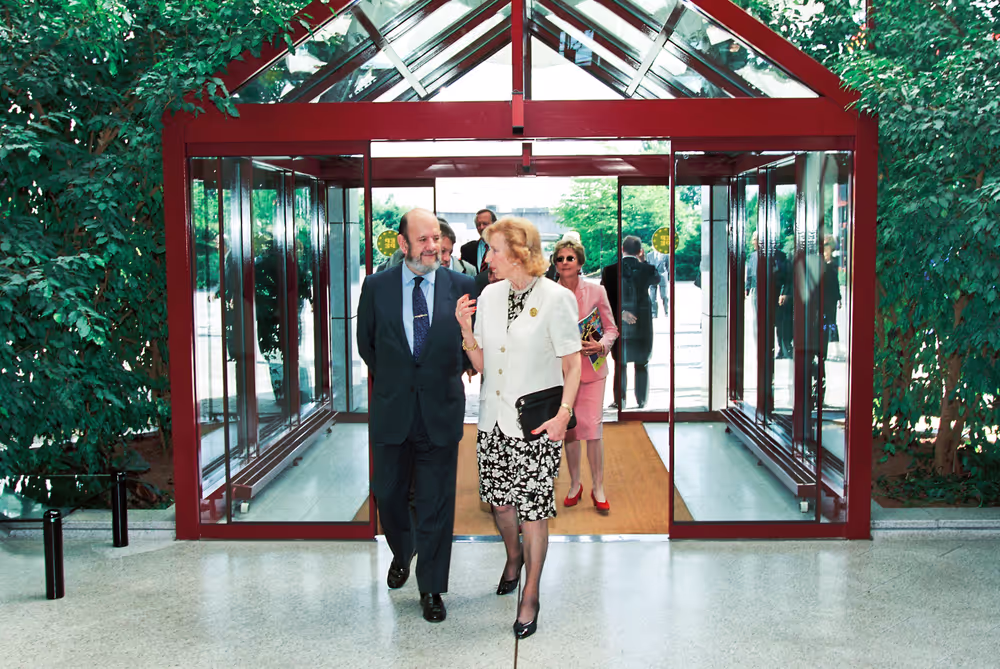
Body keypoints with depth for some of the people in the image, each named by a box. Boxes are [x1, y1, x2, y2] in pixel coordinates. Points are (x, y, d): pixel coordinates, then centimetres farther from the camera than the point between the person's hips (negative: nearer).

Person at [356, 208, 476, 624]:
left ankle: (432, 588, 19)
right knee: (388, 493, 14)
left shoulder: (460, 286, -2)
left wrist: (447, 377, 7)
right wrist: (392, 380, 10)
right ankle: (402, 553, 44)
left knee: (436, 503, 5)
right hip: (391, 409, 1)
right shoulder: (376, 287, 0)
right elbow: (366, 343, 11)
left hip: (441, 410, -1)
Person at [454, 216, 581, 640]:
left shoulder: (555, 298, -10)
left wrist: (564, 413, -18)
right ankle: (514, 555, 46)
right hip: (494, 418, 5)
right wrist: (465, 328, -6)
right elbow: (480, 362, 10)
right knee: (499, 498, 16)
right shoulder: (490, 295, 5)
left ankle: (530, 596, 16)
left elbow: (573, 364, -8)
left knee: (533, 508, 0)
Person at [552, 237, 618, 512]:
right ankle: (574, 484, 23)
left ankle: (598, 488, 7)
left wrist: (601, 345, -13)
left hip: (591, 368, -1)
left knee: (593, 427, -6)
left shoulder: (596, 291, 0)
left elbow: (611, 328, 6)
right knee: (568, 427, 7)